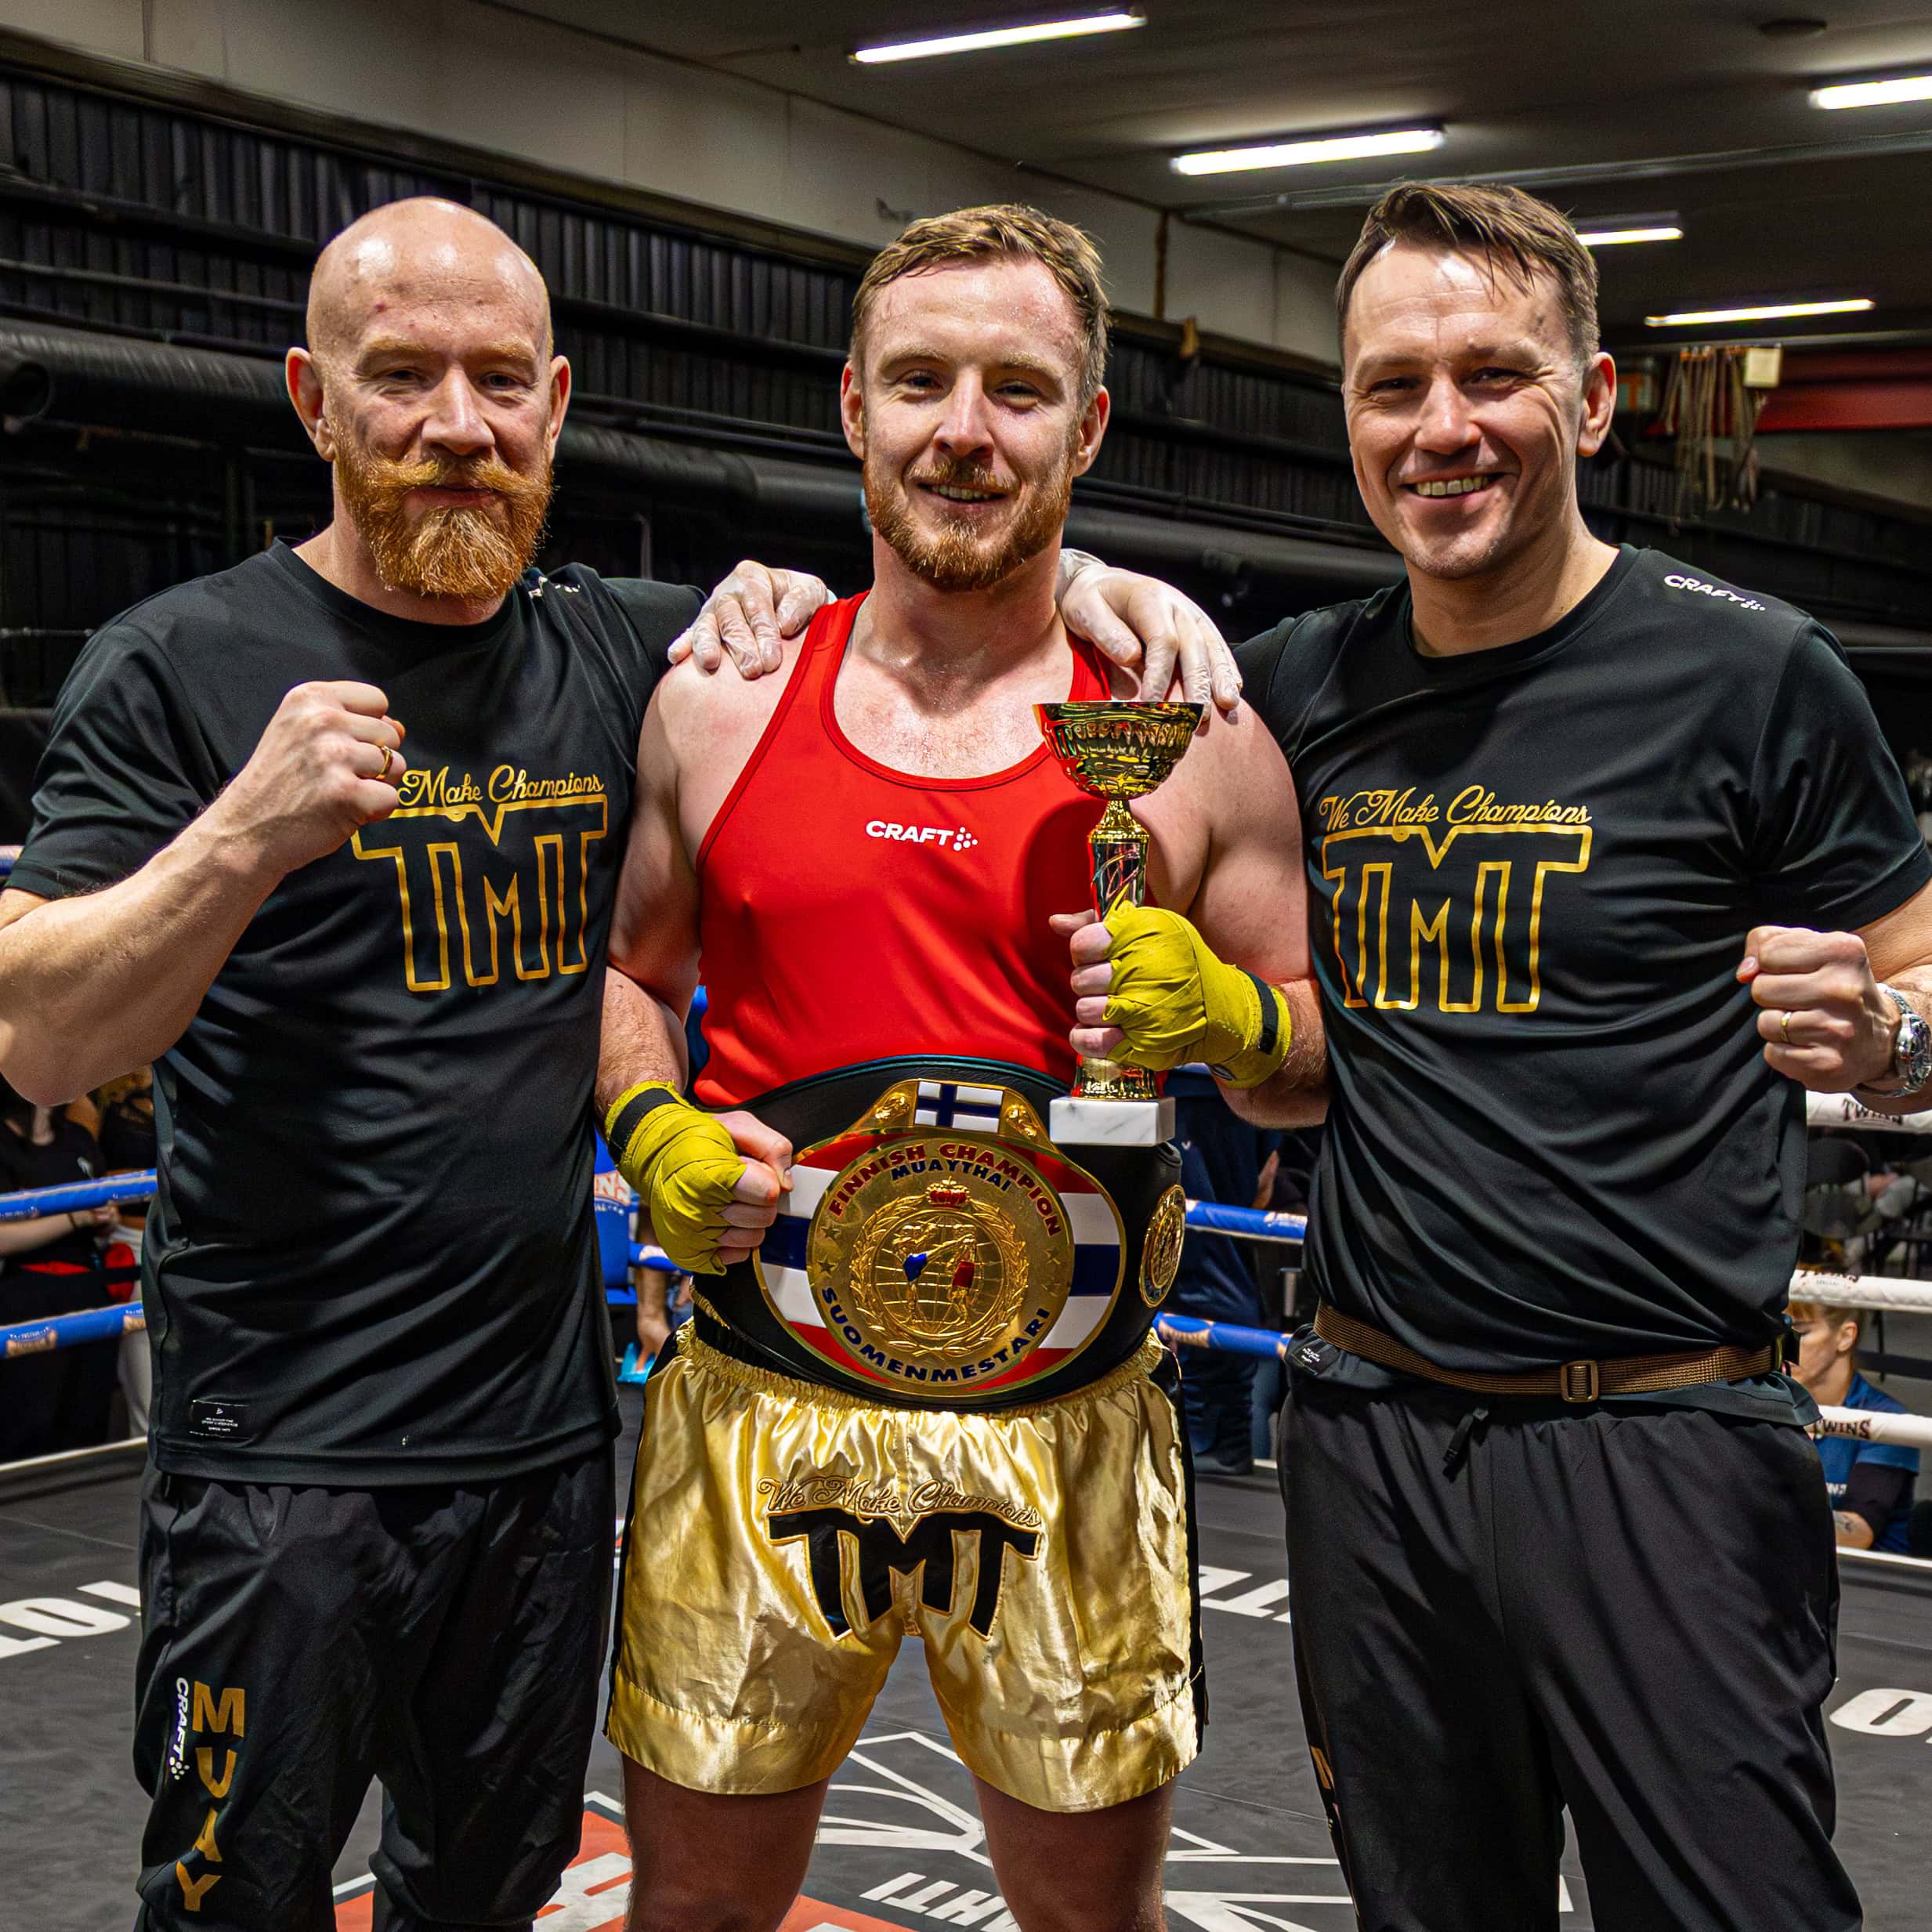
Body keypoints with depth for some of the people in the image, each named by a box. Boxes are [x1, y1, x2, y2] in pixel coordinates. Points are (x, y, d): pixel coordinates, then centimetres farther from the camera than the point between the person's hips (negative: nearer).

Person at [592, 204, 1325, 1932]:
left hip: (1070, 1429, 0)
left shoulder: (1192, 732, -1)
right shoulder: (715, 702, 2)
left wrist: (1229, 1015, -16)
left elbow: (1330, 1059, 6)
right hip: (758, 1406, 1)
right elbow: (625, 973, 14)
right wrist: (650, 1134, -5)